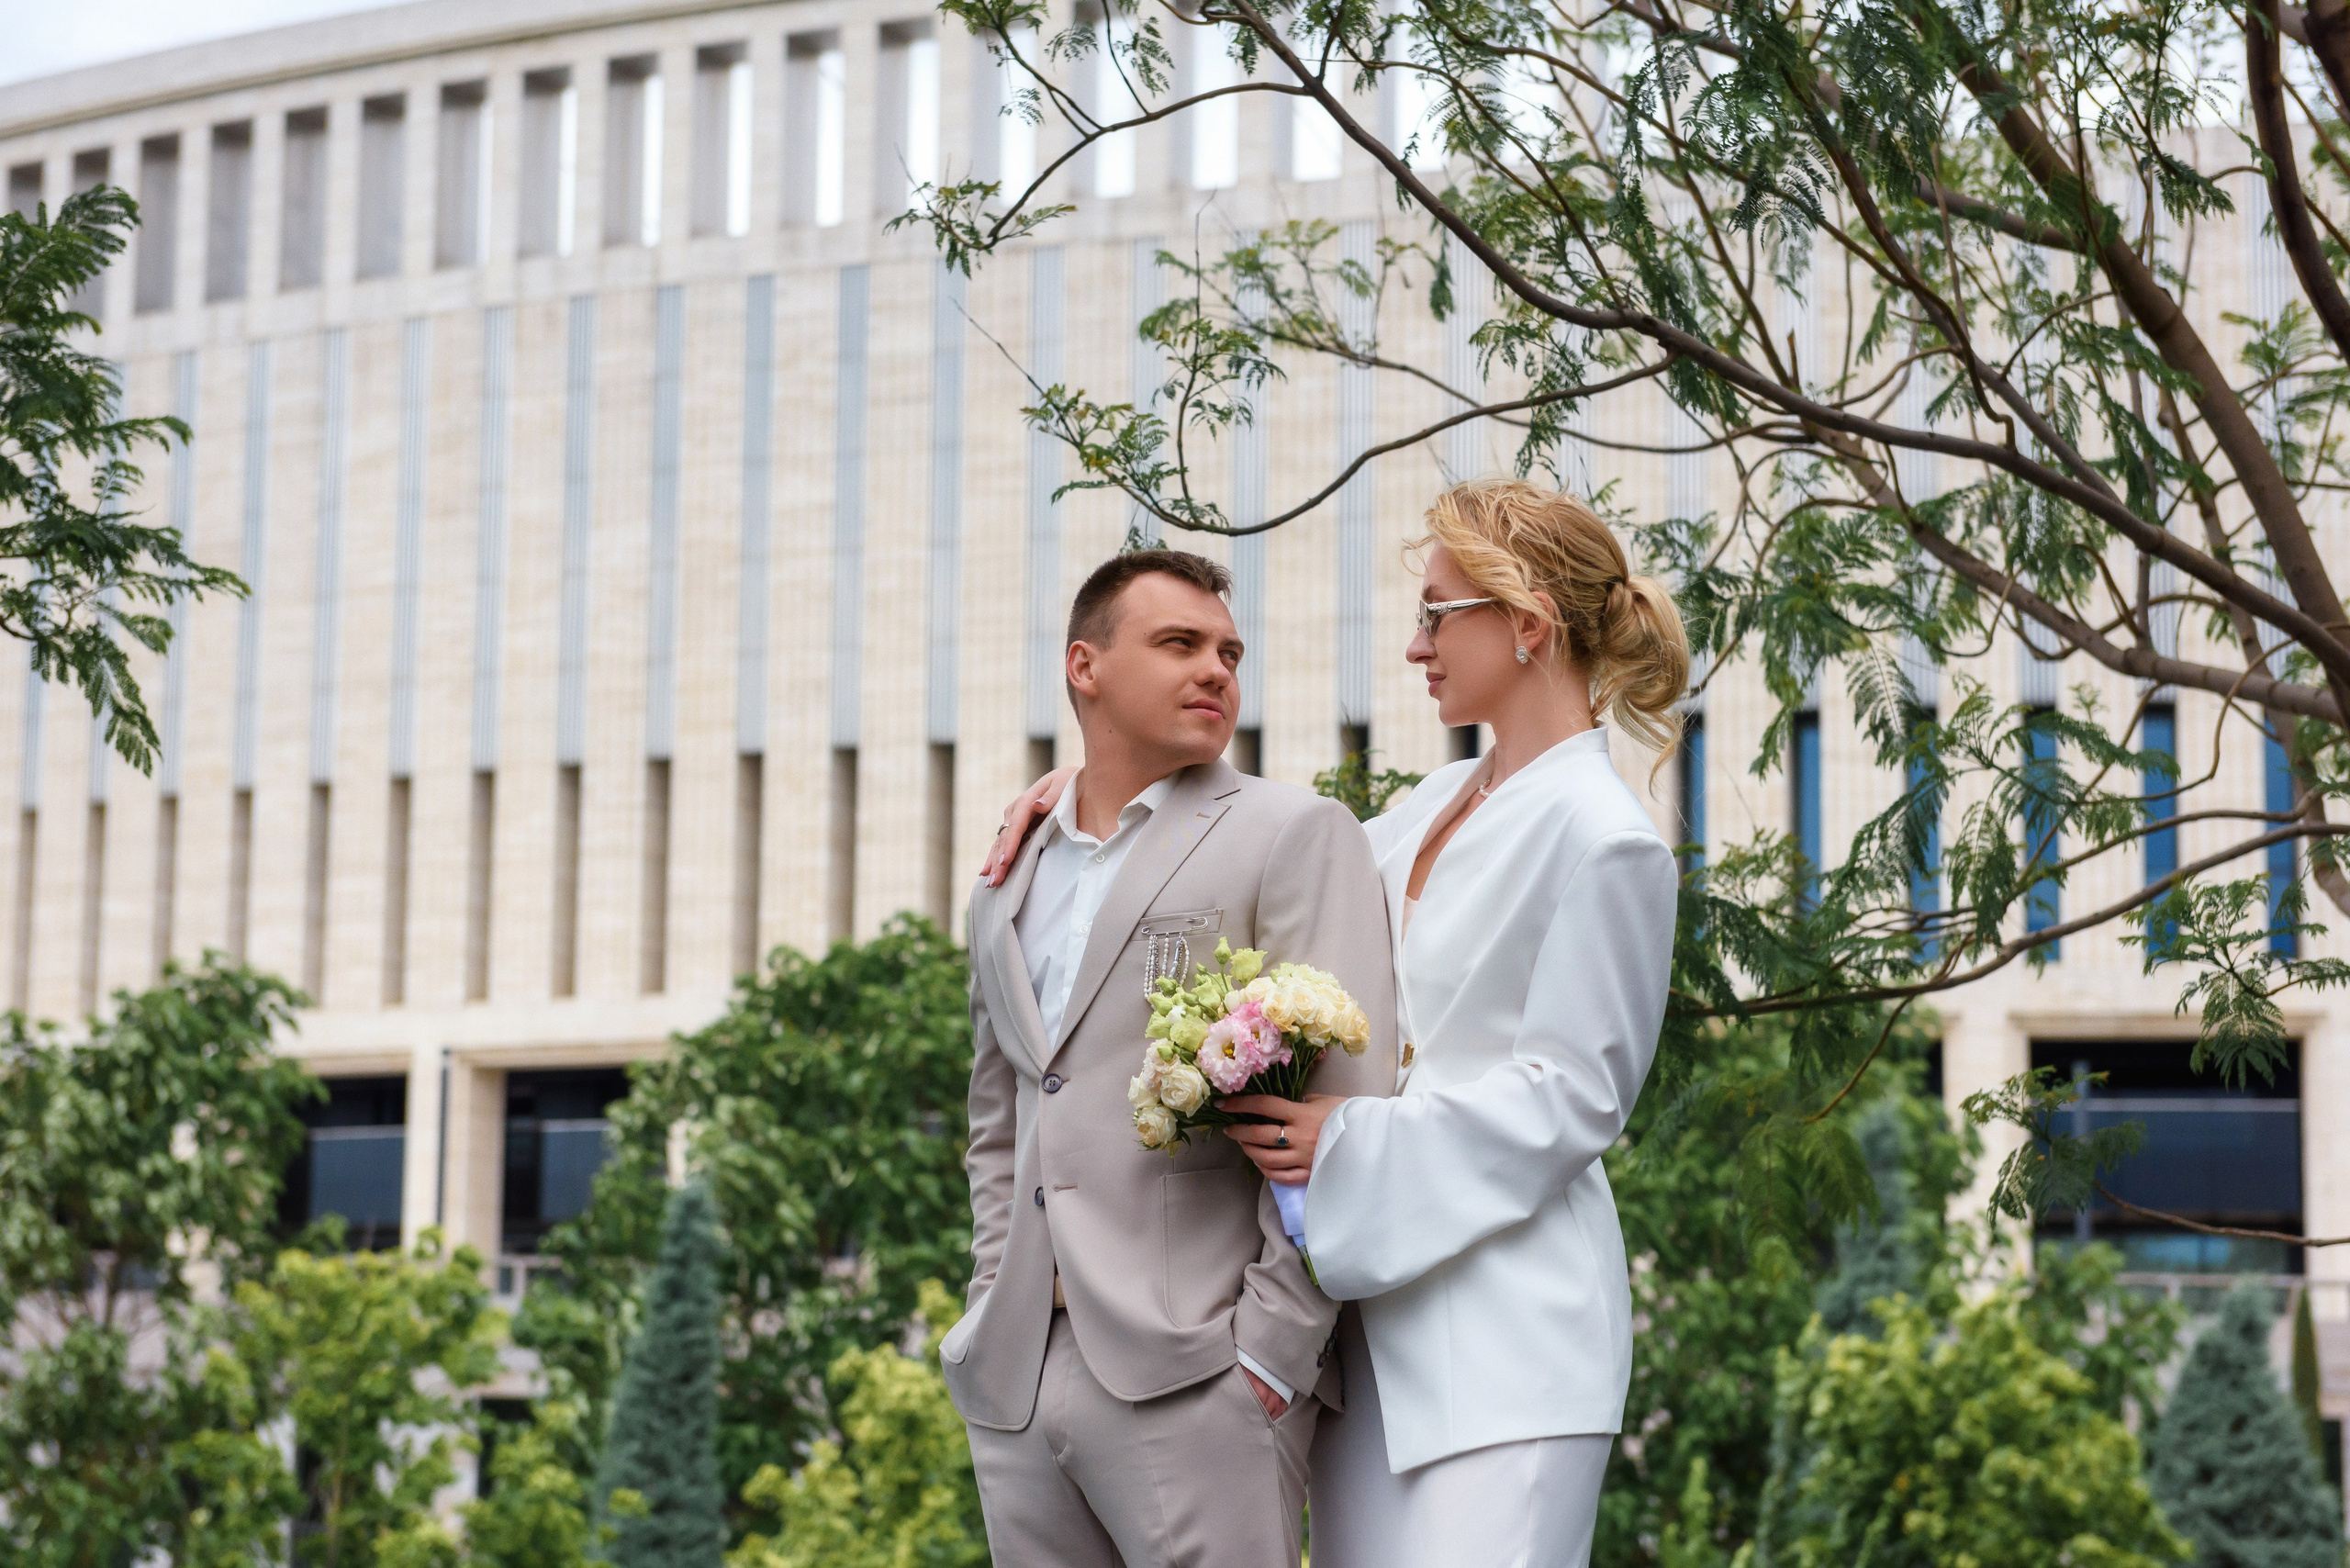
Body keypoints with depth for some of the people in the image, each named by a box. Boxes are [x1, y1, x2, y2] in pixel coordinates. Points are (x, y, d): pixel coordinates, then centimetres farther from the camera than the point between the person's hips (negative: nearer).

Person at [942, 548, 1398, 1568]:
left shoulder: (1295, 835, 0)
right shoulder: (1008, 887, 20)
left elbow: (1341, 1106, -8)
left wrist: (1270, 1354, -13)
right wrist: (991, 1315, 14)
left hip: (1194, 1374, -6)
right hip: (1018, 1384, 6)